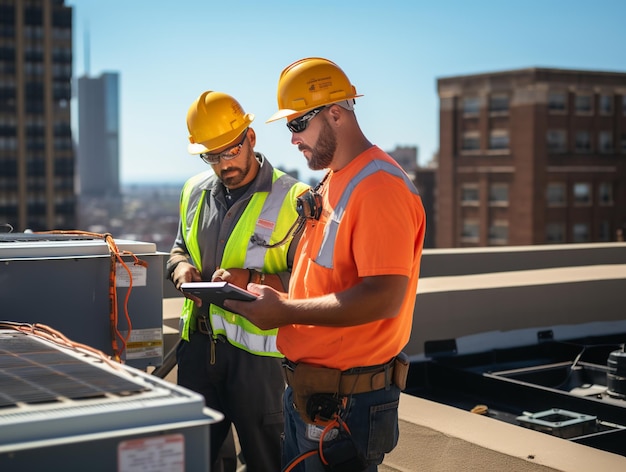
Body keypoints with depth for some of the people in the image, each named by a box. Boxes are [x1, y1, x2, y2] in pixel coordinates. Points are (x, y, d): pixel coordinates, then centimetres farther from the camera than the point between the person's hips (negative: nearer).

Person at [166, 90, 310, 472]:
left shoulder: (291, 199, -11)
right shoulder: (196, 192, 8)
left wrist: (251, 279, -25)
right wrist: (181, 266, 0)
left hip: (257, 350, -5)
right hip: (198, 344, 6)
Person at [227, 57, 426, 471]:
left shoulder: (379, 186, -18)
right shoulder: (332, 182, 12)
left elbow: (384, 298, -26)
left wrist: (286, 311, -21)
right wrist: (266, 289, 4)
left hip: (346, 401, -9)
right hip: (306, 389, 9)